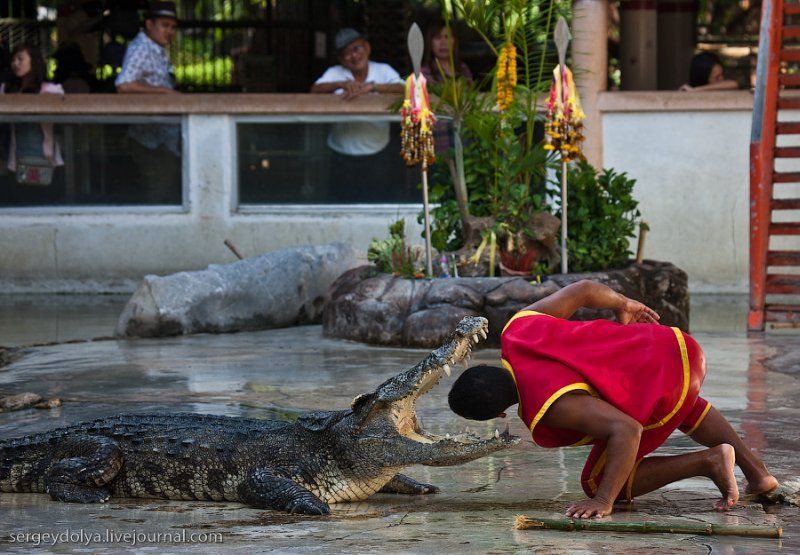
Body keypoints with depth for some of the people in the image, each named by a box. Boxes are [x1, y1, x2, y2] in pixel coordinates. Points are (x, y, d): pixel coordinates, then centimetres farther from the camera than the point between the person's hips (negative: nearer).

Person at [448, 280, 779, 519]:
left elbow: (626, 430, -34)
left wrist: (603, 501, -33)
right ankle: (757, 473, 38)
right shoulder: (518, 330, -7)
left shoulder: (550, 407, -26)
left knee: (597, 483, 7)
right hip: (677, 347, 8)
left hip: (662, 394, -8)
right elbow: (583, 290, 2)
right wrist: (622, 305, 22)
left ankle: (706, 463, 0)